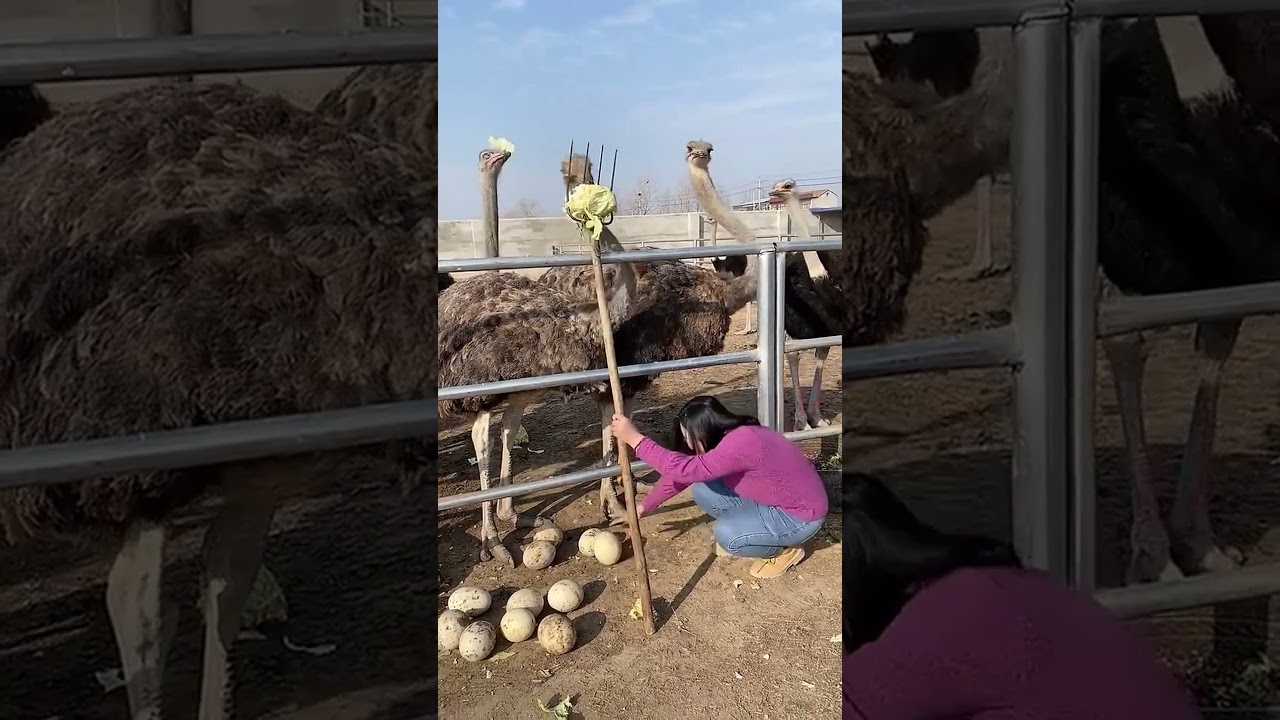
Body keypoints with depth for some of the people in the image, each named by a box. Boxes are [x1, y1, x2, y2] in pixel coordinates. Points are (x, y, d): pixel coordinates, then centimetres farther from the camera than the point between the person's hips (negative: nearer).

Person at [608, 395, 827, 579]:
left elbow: (685, 470, -40)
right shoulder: (725, 437, -5)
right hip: (770, 500, 8)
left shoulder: (741, 443, -34)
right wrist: (644, 506, 6)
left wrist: (634, 438, -38)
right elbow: (681, 471, 5)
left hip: (800, 515, -8)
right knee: (703, 490, -6)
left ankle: (785, 549, 0)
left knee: (725, 533, -26)